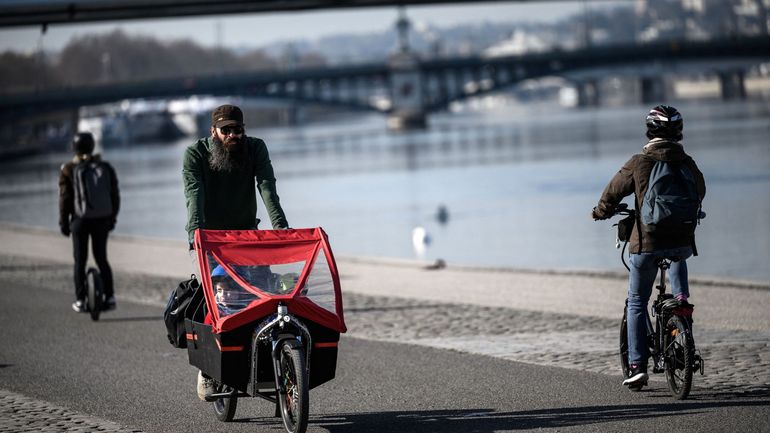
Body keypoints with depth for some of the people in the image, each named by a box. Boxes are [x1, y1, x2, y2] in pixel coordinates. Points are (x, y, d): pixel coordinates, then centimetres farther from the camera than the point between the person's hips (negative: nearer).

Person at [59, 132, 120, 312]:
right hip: (102, 220, 3)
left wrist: (63, 223, 0)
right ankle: (109, 296, 7)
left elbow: (65, 199, -7)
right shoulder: (106, 168, 3)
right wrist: (112, 217, 16)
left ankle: (80, 300, 6)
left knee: (80, 260, 6)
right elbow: (115, 196, 6)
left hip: (80, 221, -3)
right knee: (101, 258, 13)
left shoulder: (68, 170, -6)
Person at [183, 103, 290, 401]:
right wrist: (195, 232, -42)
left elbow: (267, 188, -20)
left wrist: (279, 225, -35)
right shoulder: (195, 154, -12)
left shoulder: (256, 149, -6)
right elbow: (194, 194, -26)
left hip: (245, 232, 2)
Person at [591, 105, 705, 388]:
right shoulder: (688, 163, 3)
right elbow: (699, 193, 21)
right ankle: (681, 296, 17)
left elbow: (613, 192, 6)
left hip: (646, 244, -3)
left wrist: (601, 212, 27)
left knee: (637, 303, 11)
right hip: (682, 241, 3)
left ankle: (638, 366, 5)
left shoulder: (639, 162, -6)